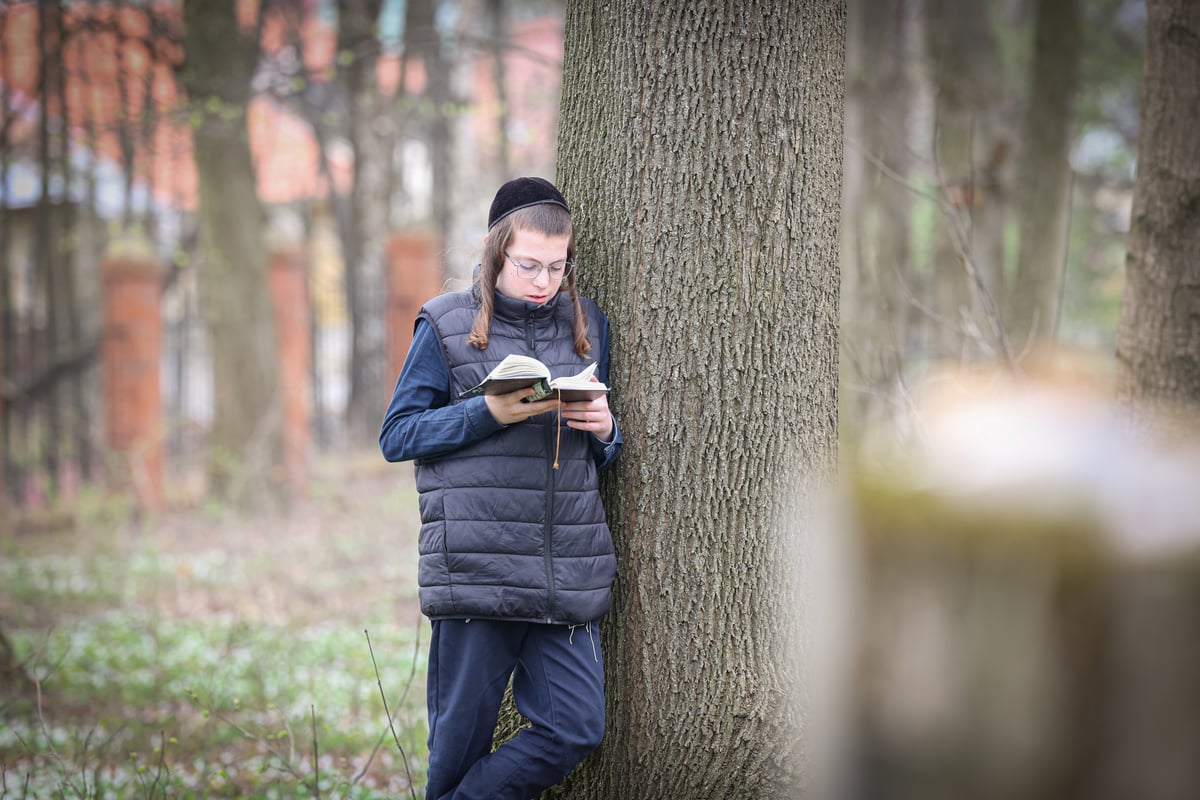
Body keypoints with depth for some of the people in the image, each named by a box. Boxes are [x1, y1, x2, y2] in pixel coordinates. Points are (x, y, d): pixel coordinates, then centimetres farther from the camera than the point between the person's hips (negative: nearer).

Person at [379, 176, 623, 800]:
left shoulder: (587, 325, 14)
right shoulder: (447, 325, 2)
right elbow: (397, 436, -1)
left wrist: (605, 431, -3)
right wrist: (490, 413, -14)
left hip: (568, 571, 4)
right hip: (476, 563, -4)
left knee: (576, 730, -4)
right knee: (462, 736, 1)